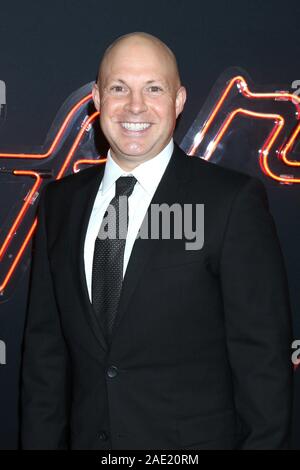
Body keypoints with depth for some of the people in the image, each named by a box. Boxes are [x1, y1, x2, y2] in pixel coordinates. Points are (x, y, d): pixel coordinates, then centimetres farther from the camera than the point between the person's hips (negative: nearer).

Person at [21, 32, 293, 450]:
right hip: (86, 436, 4)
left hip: (196, 438, -4)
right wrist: (40, 441, 2)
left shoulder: (233, 200, -13)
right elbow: (45, 345, 5)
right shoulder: (60, 201, 2)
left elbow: (262, 356, -12)